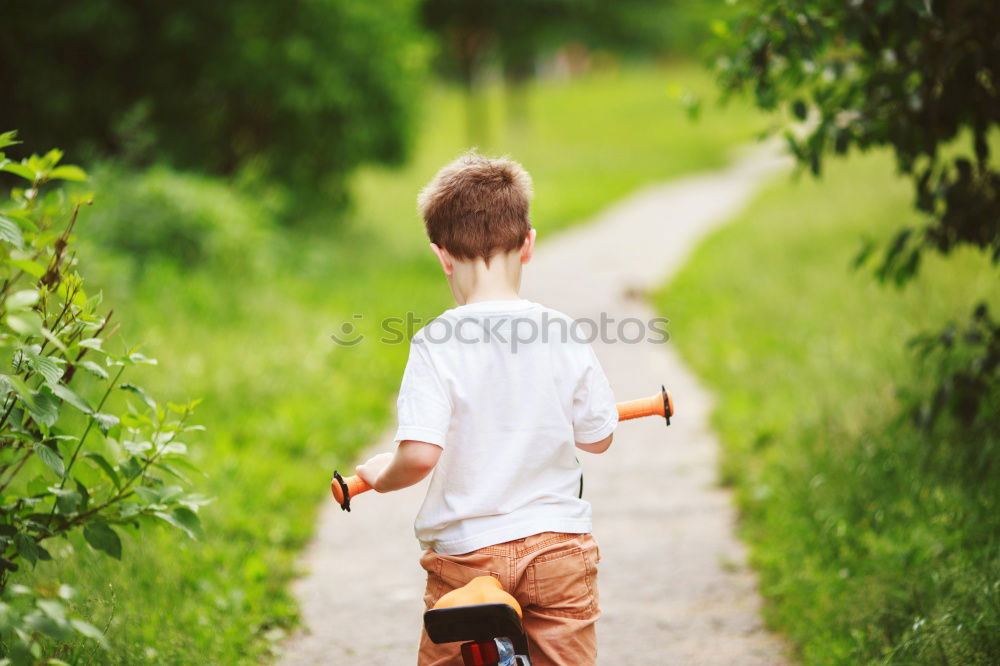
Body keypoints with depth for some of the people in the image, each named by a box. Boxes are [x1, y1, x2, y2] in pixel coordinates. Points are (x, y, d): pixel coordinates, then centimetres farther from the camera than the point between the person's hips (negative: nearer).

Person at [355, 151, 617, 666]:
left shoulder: (436, 345, -13)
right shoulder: (564, 337, -4)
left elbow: (420, 454, -21)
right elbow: (598, 438, 6)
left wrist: (382, 475, 1)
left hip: (466, 552, -2)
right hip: (558, 546, 2)